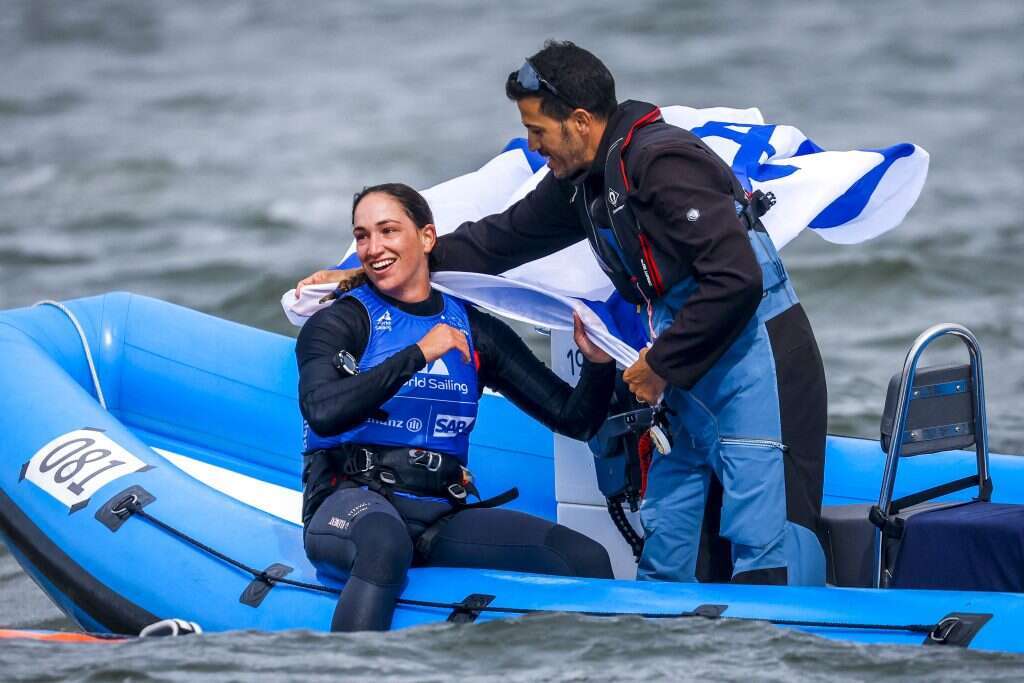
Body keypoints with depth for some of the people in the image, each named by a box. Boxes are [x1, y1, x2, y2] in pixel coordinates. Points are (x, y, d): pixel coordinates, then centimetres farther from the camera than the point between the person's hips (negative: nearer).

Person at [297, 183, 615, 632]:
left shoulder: (476, 332, 15)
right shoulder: (340, 323, 5)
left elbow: (575, 420, 15)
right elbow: (323, 411, -17)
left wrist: (598, 363, -6)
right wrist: (419, 353, -16)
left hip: (441, 516, 4)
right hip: (351, 500, -4)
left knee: (585, 559, -17)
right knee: (385, 544, -42)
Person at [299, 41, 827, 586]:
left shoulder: (662, 162, -19)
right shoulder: (583, 182, 11)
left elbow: (735, 281, -25)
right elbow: (497, 242, 20)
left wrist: (661, 365, -14)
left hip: (754, 365, -10)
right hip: (693, 378, 10)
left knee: (767, 552, -14)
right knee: (663, 549, 11)